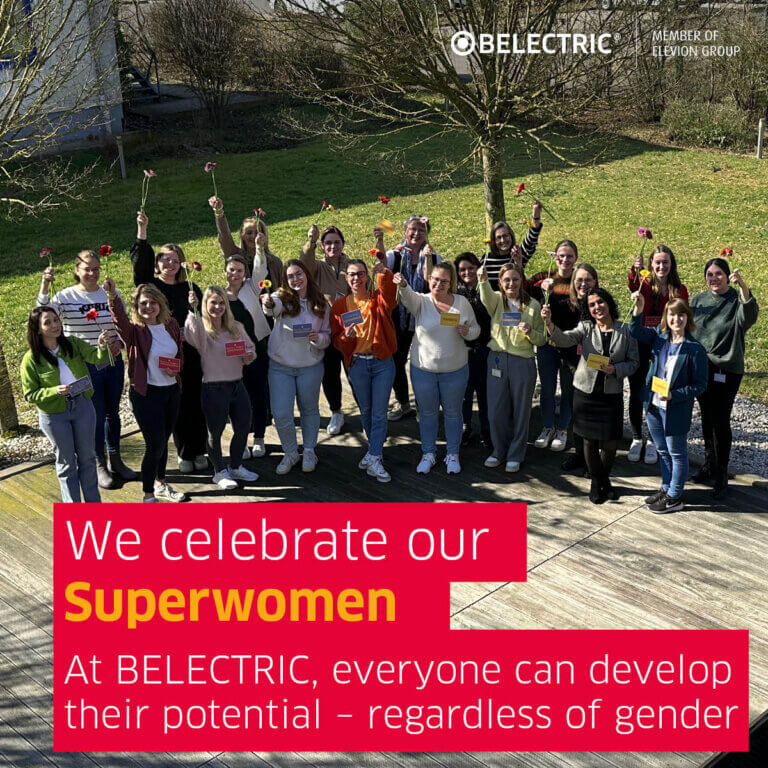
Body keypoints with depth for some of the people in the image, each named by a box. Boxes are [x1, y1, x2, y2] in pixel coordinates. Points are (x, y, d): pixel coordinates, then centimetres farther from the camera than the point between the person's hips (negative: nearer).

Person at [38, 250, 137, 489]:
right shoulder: (66, 296, -7)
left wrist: (120, 342, -9)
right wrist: (45, 285, -35)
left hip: (113, 363, 4)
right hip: (84, 367, -3)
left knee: (113, 413, 16)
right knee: (95, 416, 5)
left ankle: (115, 460, 32)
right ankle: (100, 466, 22)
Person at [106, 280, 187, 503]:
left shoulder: (171, 325, 3)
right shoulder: (135, 330, -13)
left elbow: (180, 355, 15)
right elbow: (120, 320, -36)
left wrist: (175, 368, -8)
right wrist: (112, 297, -56)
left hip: (172, 390, 5)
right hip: (146, 393, -5)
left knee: (164, 440, 19)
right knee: (155, 444, -4)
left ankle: (160, 484, 38)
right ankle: (148, 495, 11)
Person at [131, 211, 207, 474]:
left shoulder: (190, 289, 9)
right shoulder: (150, 285, 4)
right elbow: (139, 261, -12)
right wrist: (142, 230, -21)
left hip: (191, 355, 1)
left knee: (196, 404, 5)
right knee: (175, 406, 4)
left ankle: (198, 451, 19)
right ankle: (184, 454, 17)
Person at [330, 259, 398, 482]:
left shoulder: (378, 298, -2)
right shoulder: (340, 305, 2)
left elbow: (389, 295, -26)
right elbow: (336, 339, 2)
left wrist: (384, 273, -42)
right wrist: (346, 336, -20)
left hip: (382, 362, -2)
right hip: (357, 364, 2)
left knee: (379, 412, -2)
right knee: (365, 410, 15)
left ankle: (374, 458, 3)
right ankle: (375, 451, 33)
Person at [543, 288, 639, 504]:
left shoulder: (625, 331, -1)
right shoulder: (586, 328, -1)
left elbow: (634, 362, 2)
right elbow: (565, 339, -19)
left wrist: (615, 369, -16)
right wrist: (549, 324, -38)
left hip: (612, 394, 0)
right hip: (586, 391, 0)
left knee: (610, 442, 3)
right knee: (590, 439, 7)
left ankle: (604, 478, 31)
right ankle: (596, 481, 27)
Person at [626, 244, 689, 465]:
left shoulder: (679, 290, 0)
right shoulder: (644, 284, -5)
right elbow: (632, 285, -29)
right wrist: (635, 269, -51)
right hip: (640, 345, 0)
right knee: (636, 393, 8)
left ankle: (652, 441, 24)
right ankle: (637, 439, 24)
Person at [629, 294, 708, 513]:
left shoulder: (695, 349, -16)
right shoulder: (659, 336, 0)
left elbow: (700, 385, -13)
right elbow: (636, 331, -5)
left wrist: (674, 395, -24)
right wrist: (639, 309, -23)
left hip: (676, 409, -6)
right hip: (653, 405, 6)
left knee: (677, 453, 9)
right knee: (662, 451, 21)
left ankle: (674, 497, 21)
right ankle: (666, 488, 38)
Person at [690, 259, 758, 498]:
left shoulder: (737, 299, -9)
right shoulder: (697, 301, 5)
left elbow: (749, 317, -31)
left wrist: (743, 286, -45)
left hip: (727, 371, -5)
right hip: (701, 368, 5)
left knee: (720, 421, -4)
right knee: (707, 418, 15)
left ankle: (721, 475, 6)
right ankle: (709, 466, 30)